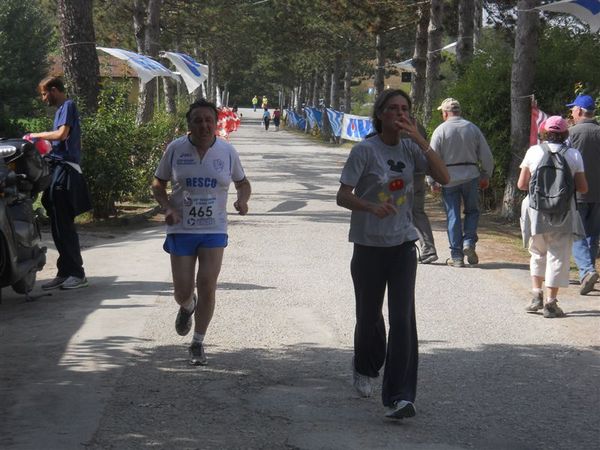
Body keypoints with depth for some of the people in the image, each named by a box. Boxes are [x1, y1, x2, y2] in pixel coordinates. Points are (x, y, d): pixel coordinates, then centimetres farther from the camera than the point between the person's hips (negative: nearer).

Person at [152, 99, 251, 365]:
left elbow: (243, 183, 11)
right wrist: (167, 208, -14)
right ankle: (187, 307, 42)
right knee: (182, 291, 3)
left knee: (207, 287, -5)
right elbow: (158, 185, 5)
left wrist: (242, 200, -11)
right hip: (181, 230, 0)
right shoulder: (175, 149, -6)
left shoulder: (227, 151, -3)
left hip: (214, 230, 0)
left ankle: (198, 343, 13)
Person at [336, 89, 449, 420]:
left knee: (403, 319, -10)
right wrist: (371, 207, -30)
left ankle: (400, 396, -11)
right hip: (369, 246, -2)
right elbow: (342, 197, -11)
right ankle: (366, 369, 44)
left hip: (403, 245, 2)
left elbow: (443, 178, -7)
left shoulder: (410, 149, 3)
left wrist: (420, 141, -15)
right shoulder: (364, 150, -8)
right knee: (369, 316, 13)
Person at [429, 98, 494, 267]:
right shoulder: (473, 128, 5)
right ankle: (469, 242, -3)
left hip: (449, 178, -2)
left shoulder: (440, 130, -4)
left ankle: (456, 256, 3)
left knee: (453, 216, 3)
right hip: (471, 176, 2)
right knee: (472, 211, 17)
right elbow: (486, 156, 6)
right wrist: (486, 176, 17)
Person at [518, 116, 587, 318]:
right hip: (563, 213, -1)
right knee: (558, 256, 5)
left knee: (537, 254, 19)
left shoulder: (533, 152, -2)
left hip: (536, 209, 1)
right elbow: (582, 188, 0)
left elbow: (521, 184, 1)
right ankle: (550, 302, 1)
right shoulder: (574, 155, -2)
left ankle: (537, 294, 10)